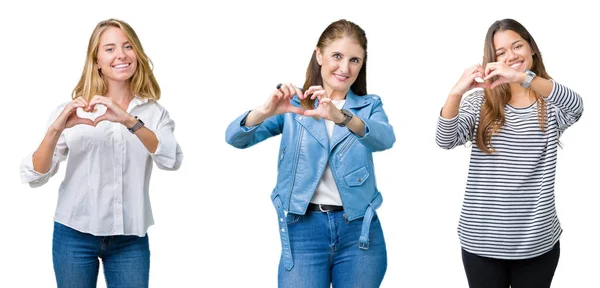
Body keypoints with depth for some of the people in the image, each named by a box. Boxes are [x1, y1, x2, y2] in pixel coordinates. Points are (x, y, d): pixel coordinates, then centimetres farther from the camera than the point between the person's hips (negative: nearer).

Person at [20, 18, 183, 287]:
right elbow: (33, 177, -6)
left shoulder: (154, 112, 2)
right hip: (74, 235, 0)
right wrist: (57, 129, -22)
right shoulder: (73, 112, -1)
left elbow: (172, 160, -16)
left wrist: (129, 121, -30)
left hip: (130, 238, 1)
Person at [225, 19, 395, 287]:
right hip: (303, 230, -1)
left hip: (360, 230, 1)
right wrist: (265, 111, -27)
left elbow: (385, 139, -16)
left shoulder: (370, 105, 7)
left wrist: (340, 117, -35)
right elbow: (235, 138, -6)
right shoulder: (293, 105, 5)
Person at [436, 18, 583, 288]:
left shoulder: (551, 105, 1)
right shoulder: (480, 102, 3)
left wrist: (523, 77, -37)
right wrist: (456, 93, -29)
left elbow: (576, 106, -22)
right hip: (482, 240, 0)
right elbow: (446, 141, -11)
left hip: (537, 242, 0)